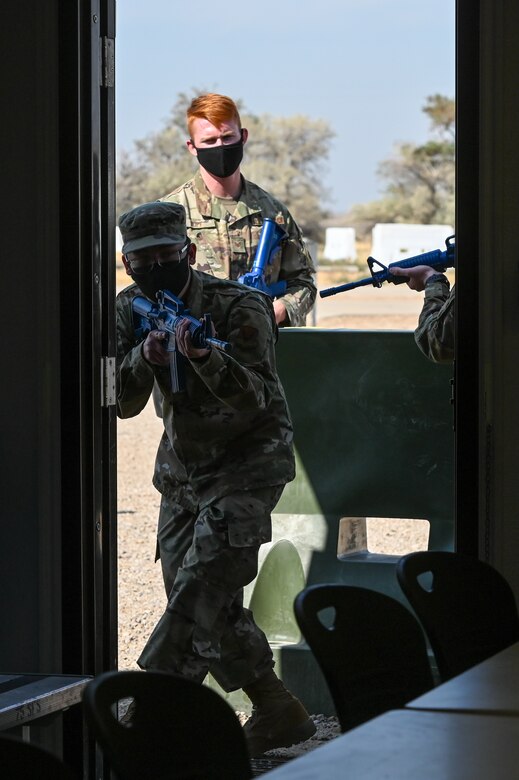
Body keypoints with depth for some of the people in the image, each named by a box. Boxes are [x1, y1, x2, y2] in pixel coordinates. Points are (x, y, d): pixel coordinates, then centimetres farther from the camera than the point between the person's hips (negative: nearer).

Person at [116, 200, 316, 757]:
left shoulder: (239, 307, -19)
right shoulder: (131, 310, -1)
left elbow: (251, 400, -30)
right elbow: (121, 403, -9)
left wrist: (202, 355, -47)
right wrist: (145, 357, -29)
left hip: (249, 464, -7)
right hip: (188, 468, 7)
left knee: (199, 595, -18)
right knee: (211, 606, 7)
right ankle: (276, 714, 17)